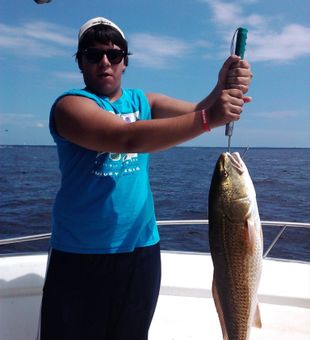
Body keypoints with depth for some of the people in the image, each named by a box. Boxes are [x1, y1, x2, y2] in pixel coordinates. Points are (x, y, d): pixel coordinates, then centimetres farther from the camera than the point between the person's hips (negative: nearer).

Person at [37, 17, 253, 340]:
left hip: (141, 249, 5)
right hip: (79, 256, -4)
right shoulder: (71, 104, -12)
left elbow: (196, 111, -4)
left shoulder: (142, 101, 7)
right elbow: (128, 138, -29)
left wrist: (222, 90, -26)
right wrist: (208, 118, -35)